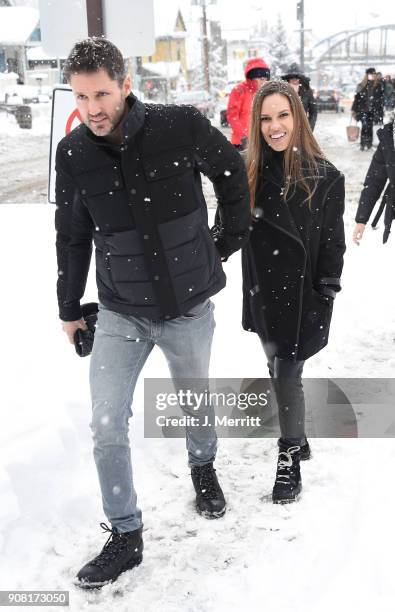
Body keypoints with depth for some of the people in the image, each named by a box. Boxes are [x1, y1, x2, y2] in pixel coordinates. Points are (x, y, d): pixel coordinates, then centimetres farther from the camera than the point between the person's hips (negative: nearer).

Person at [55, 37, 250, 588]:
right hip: (121, 313, 1)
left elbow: (232, 173, 2)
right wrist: (69, 308, 11)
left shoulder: (181, 126, -17)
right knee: (107, 425, -2)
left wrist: (231, 241, 7)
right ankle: (125, 537, 16)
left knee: (195, 402, 19)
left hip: (189, 304, -1)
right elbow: (72, 237, 4)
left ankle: (203, 468, 52)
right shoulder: (72, 153, -8)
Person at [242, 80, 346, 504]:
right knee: (278, 371, 17)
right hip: (263, 292, 4)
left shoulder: (324, 177, -10)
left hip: (302, 294, -4)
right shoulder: (250, 173, 0)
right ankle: (297, 440, 40)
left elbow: (332, 244, -6)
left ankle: (290, 459, 12)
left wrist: (327, 296, -10)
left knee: (287, 375, -4)